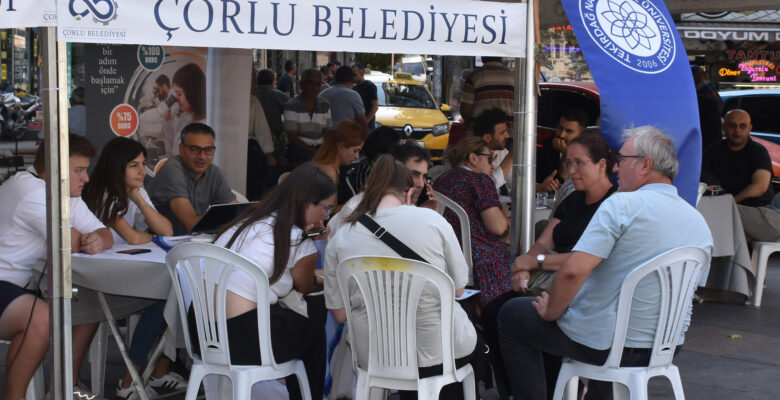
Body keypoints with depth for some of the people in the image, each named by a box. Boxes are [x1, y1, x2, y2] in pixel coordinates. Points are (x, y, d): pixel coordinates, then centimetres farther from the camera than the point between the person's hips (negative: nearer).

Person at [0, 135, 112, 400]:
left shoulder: (69, 197, 10)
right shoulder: (31, 190, -22)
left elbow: (103, 233, 6)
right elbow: (71, 244, -24)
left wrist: (99, 241, -19)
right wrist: (88, 242, -1)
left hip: (25, 285, 10)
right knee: (42, 319, -34)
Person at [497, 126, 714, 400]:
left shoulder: (622, 205, -18)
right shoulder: (700, 223, 4)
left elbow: (574, 270, -27)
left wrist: (551, 312, -9)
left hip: (607, 345, -7)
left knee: (511, 314, 12)